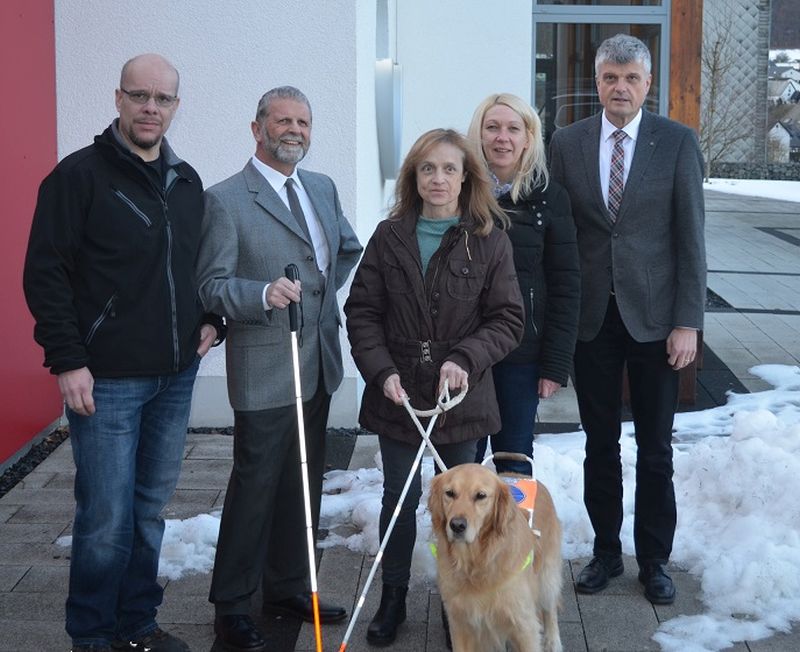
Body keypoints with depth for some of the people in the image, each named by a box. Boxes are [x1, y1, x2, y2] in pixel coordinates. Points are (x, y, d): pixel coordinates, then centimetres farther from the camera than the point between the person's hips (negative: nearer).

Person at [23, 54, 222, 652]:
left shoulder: (187, 182, 11)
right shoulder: (80, 175, -8)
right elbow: (45, 272, -10)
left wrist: (209, 319, 6)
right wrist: (67, 360, -15)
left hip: (176, 376, 6)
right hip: (107, 379, -6)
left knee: (151, 508, 14)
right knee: (106, 518, -1)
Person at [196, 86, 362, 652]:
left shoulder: (323, 188, 12)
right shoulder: (226, 200, -9)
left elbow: (349, 247, 28)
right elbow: (212, 286, -14)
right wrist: (264, 293, -30)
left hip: (319, 365, 7)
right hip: (265, 368, -7)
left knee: (304, 483, 14)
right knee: (256, 484, -1)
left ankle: (288, 588, 28)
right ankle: (232, 605, 12)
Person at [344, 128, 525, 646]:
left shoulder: (489, 240, -5)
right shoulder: (390, 236, 0)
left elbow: (508, 319, -5)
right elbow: (362, 311, 1)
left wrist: (466, 358, -19)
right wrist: (382, 371, -11)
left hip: (462, 395, -1)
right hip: (398, 394, 1)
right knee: (400, 497, 10)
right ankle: (393, 598, 26)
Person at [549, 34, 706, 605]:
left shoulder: (678, 142, -3)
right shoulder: (567, 144, 3)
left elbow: (690, 236, -4)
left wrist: (687, 322, -9)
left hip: (654, 317, -1)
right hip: (591, 317, 2)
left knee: (655, 450, 8)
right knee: (600, 445, 12)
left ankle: (654, 559, 22)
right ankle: (606, 552, 26)